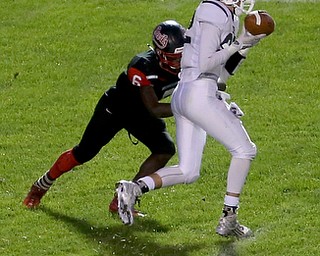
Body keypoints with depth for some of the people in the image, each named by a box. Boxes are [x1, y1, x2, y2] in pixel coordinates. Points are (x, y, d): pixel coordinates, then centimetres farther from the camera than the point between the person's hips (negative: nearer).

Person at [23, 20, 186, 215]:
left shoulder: (184, 65, -23)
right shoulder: (142, 67, -40)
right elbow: (153, 109, -42)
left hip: (140, 114, 5)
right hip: (114, 109, -5)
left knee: (165, 150, -17)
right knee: (83, 153, 6)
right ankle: (42, 185, 33)